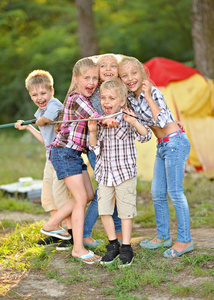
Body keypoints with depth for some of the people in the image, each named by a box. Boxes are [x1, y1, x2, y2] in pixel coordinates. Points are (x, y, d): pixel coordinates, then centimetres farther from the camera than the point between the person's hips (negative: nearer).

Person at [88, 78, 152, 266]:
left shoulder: (127, 119, -9)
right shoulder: (99, 120, 2)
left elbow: (146, 136, -16)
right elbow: (94, 147, 5)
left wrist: (134, 122, -32)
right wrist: (93, 132, -13)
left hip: (124, 172, -4)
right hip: (104, 173, 4)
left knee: (125, 211, 3)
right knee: (104, 210, 6)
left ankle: (126, 248, 15)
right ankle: (113, 245, 23)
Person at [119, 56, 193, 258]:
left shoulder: (153, 92, -17)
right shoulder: (131, 97, 5)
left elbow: (162, 121, -30)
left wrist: (148, 96, -25)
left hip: (175, 142, -9)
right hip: (162, 146, 9)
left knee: (175, 192, -6)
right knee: (157, 194, 13)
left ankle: (185, 240, 3)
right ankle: (163, 236, 25)